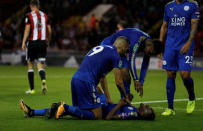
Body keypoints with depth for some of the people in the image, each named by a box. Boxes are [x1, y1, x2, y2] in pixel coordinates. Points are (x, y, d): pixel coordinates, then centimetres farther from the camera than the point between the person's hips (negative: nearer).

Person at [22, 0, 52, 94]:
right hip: (42, 42, 3)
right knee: (40, 66, 3)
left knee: (30, 65, 10)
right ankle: (43, 80, -29)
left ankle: (32, 89, 11)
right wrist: (48, 41, 25)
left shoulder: (29, 16, -3)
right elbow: (49, 31, 10)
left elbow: (27, 30, -10)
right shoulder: (44, 15, 9)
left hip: (32, 42, -3)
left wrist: (23, 43, -8)